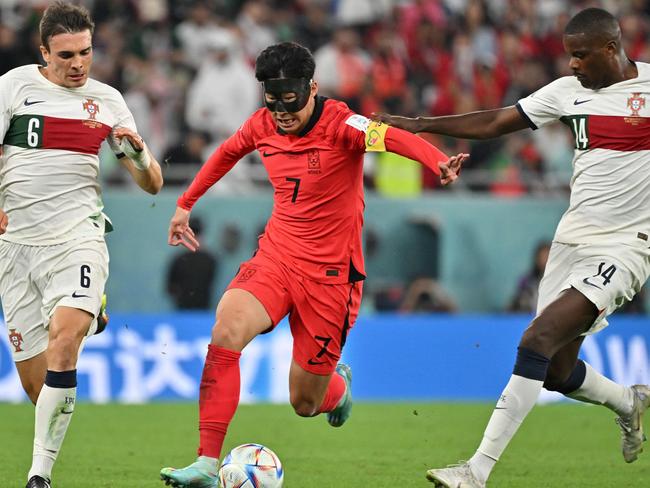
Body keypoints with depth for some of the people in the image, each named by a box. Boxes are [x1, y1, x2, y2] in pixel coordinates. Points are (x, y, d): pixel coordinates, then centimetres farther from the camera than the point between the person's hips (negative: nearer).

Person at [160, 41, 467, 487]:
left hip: (331, 273, -4)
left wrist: (438, 162, -57)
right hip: (275, 258, 4)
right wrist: (185, 205, 30)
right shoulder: (262, 125, 1)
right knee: (226, 330, -27)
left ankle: (338, 385, 43)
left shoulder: (340, 125, -16)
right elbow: (227, 153, 23)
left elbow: (394, 138, -36)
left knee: (306, 404, 2)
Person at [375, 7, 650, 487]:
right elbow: (494, 122, 12)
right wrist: (419, 124, 8)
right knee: (556, 371, 7)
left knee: (538, 340, -20)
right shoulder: (568, 91, 7)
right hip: (572, 239, 6)